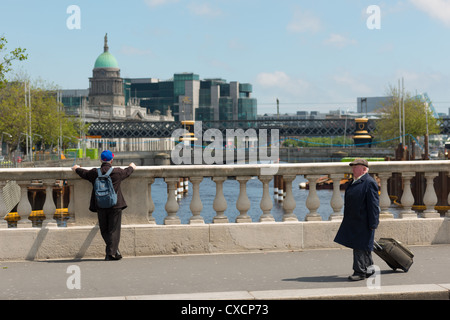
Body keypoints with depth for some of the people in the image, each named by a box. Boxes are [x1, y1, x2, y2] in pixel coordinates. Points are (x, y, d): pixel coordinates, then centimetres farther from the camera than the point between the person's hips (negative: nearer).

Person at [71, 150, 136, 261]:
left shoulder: (95, 173, -2)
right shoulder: (117, 172, -5)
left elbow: (83, 173, 18)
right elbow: (127, 172, 18)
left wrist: (76, 168, 41)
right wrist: (131, 167, 42)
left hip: (100, 207, 2)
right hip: (115, 206, -2)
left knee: (104, 230, 14)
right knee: (114, 230, 3)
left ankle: (115, 251, 15)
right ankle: (111, 253, -3)